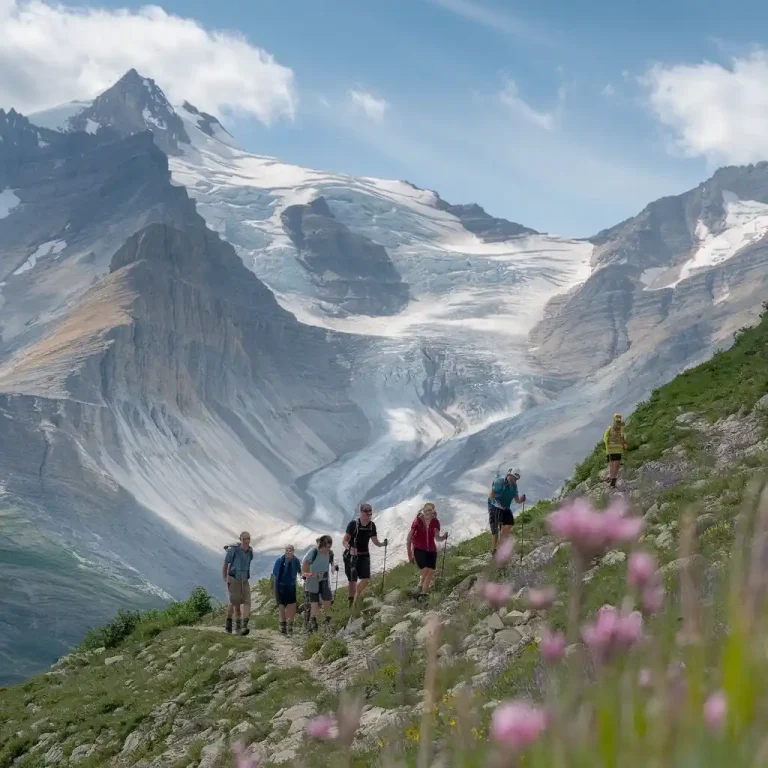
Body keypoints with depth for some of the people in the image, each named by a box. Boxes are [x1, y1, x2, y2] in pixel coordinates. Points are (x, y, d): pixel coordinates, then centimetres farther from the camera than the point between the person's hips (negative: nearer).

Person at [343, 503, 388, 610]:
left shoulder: (372, 525, 0)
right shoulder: (353, 524, -15)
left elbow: (375, 541, 6)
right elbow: (345, 541, -15)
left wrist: (383, 543, -14)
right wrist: (349, 548, -35)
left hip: (364, 555, 5)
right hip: (351, 555, -5)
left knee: (366, 579, -3)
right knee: (353, 580, -6)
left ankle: (357, 596, 23)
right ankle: (351, 603, 5)